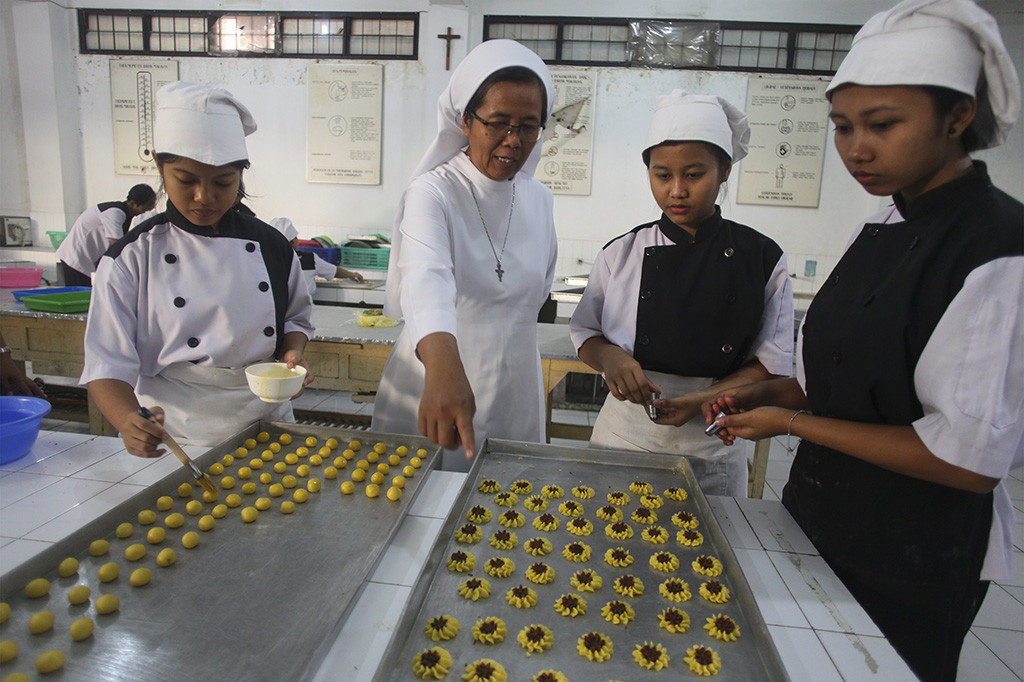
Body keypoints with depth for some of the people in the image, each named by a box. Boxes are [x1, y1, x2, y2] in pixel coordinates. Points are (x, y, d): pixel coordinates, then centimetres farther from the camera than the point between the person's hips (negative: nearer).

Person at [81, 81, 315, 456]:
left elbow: (296, 317, 18)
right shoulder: (132, 257, -3)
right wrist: (129, 420, -24)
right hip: (173, 438, -1)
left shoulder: (270, 246, 4)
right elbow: (108, 366, -5)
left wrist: (292, 353, -4)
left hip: (266, 424, 2)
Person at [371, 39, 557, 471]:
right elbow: (426, 277, -34)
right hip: (432, 386, -4)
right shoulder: (433, 192, -14)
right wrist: (443, 364, -51)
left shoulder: (539, 200, 4)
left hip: (514, 394, 5)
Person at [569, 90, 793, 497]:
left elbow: (772, 363, -1)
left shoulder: (761, 259, -3)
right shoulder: (622, 253, -2)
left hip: (711, 451, 0)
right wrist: (608, 356, -17)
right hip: (623, 436, 1)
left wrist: (704, 398, -17)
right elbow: (585, 334, 6)